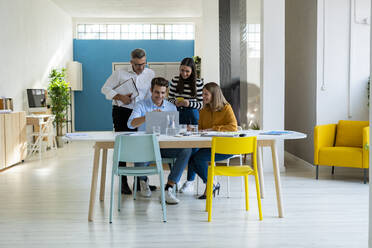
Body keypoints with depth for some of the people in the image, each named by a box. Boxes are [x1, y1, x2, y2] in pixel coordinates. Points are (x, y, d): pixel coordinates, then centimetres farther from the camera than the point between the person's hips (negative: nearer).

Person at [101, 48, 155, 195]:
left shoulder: (150, 74, 6)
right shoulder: (120, 74, -2)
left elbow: (151, 96, 5)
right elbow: (105, 89, 0)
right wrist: (120, 97, -14)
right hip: (121, 112, -3)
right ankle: (123, 182, 4)